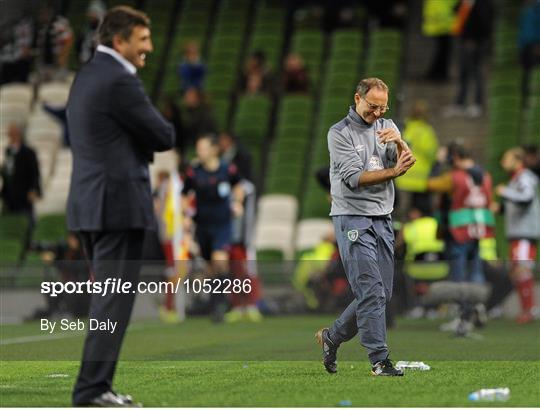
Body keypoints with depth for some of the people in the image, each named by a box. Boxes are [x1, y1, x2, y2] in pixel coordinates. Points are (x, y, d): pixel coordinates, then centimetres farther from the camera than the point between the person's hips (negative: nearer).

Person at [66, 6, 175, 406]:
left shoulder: (87, 76, 16)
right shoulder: (120, 81, -15)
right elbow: (164, 137, -11)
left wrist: (144, 142, 5)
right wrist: (161, 131, 10)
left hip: (91, 204, 10)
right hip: (119, 204, -10)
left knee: (106, 298, 15)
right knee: (115, 301, -7)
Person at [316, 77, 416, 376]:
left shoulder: (387, 127, 12)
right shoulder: (339, 133, -6)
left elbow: (408, 162, -1)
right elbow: (353, 178, -16)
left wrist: (399, 141, -21)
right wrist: (393, 172, -26)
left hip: (383, 219, 6)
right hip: (353, 218, -6)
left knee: (382, 293, 8)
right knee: (371, 291, -12)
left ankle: (332, 337, 25)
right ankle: (380, 360, -10)